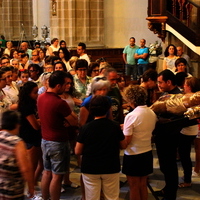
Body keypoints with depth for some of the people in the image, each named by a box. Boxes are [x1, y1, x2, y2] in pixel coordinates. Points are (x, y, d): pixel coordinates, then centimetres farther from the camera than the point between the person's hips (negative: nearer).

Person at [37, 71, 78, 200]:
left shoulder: (41, 98, 0)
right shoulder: (60, 103, -25)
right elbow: (75, 122, -14)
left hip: (45, 140, 8)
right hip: (58, 143, -8)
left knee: (47, 173, 19)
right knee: (57, 176, 2)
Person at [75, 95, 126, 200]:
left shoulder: (85, 128, -12)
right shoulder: (115, 126, -9)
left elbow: (77, 151, -6)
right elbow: (123, 145, 3)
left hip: (90, 169, -1)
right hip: (111, 169, 1)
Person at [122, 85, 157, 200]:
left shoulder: (131, 116, -22)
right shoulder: (152, 113, -2)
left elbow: (127, 141, -20)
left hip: (133, 155, -6)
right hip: (148, 153, 6)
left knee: (134, 187, 10)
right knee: (143, 186, 21)